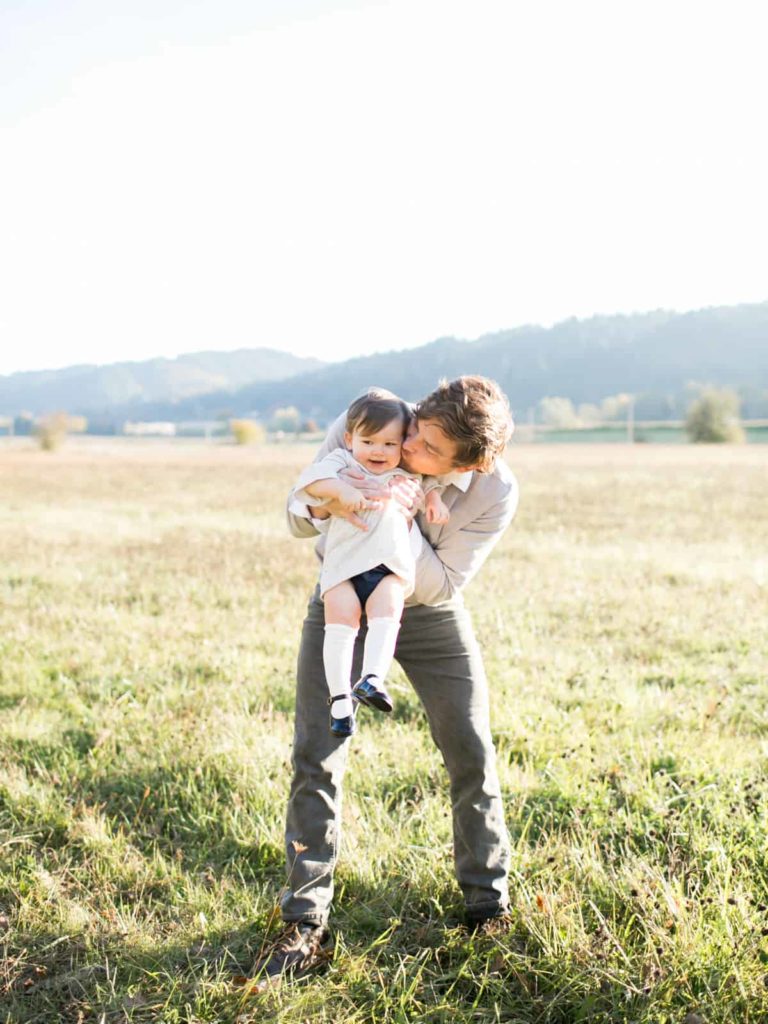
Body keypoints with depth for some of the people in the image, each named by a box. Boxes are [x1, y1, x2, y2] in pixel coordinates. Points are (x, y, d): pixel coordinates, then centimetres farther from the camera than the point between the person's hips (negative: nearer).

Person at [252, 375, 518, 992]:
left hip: (429, 614, 0)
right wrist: (321, 507, -38)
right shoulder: (357, 430, -25)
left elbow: (440, 584, -22)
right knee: (317, 758, -6)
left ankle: (489, 902, 24)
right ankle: (306, 927, 5)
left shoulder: (497, 492, -26)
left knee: (471, 752, 1)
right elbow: (297, 522, -14)